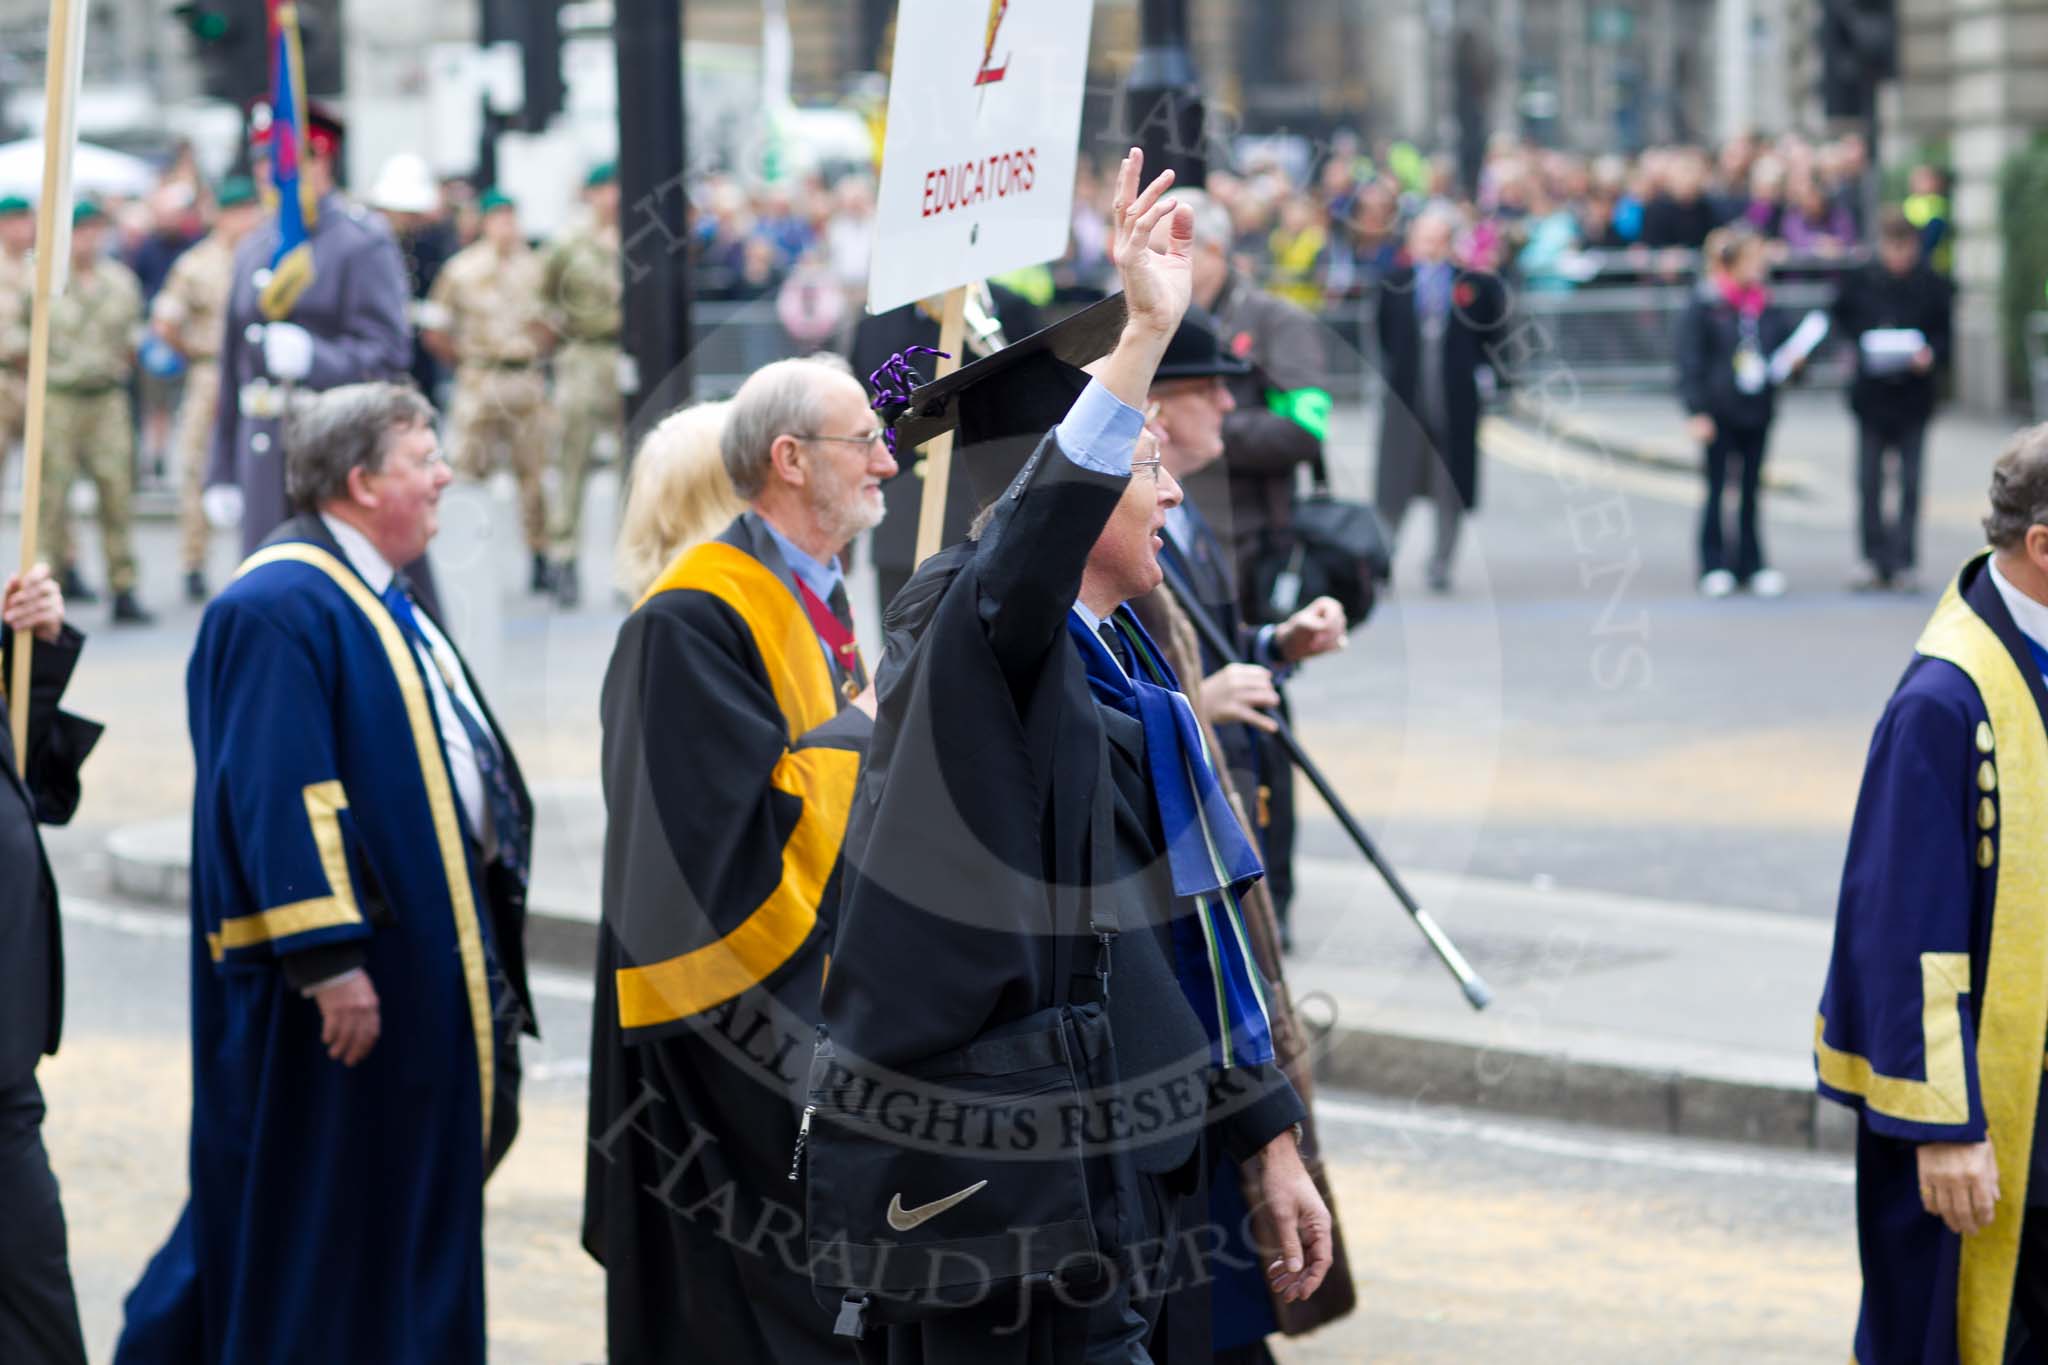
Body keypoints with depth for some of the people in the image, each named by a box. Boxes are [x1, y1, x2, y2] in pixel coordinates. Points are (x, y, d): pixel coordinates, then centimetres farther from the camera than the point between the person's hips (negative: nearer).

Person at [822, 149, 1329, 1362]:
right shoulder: (971, 644, -10)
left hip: (1148, 1168, 9)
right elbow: (1024, 560, -35)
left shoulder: (1134, 669, 16)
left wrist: (1271, 1140, 19)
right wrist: (1144, 338, -42)